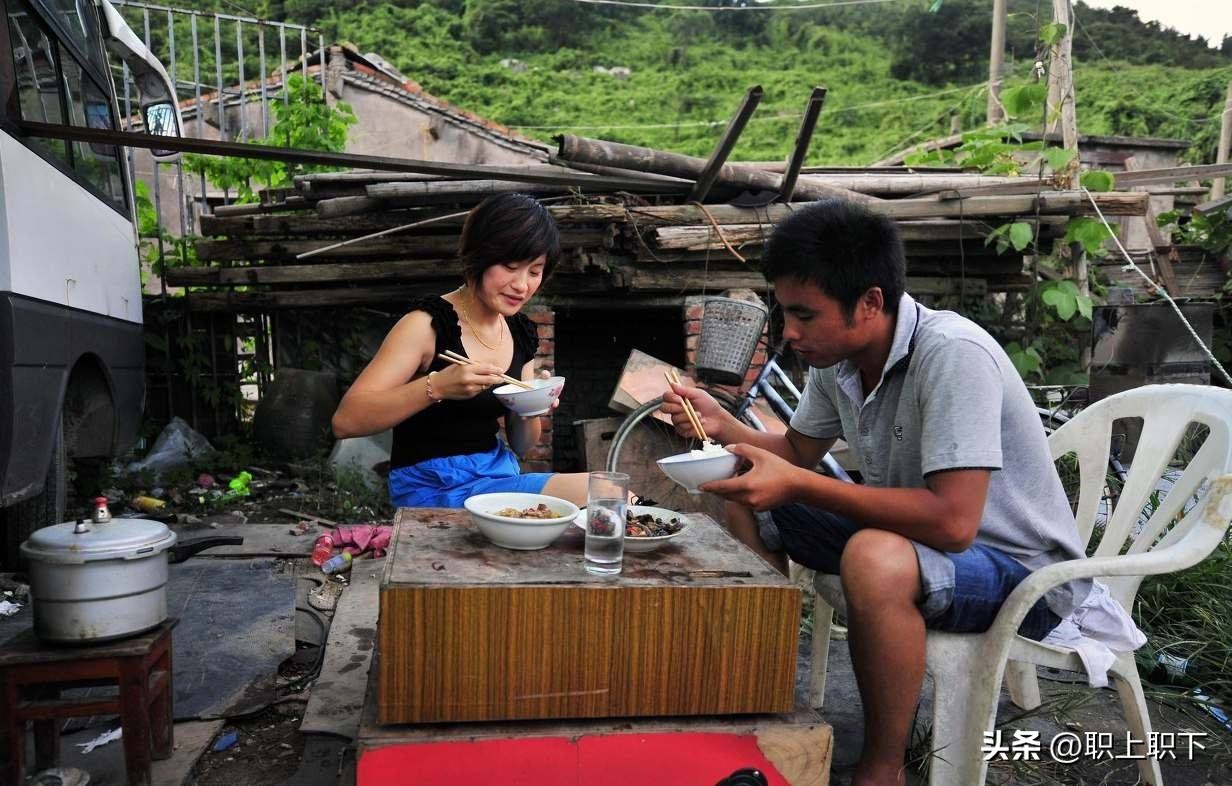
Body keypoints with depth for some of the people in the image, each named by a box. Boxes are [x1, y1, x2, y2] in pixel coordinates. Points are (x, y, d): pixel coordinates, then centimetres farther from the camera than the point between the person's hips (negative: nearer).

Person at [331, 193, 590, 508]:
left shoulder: (521, 332, 6)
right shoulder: (427, 324, -14)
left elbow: (520, 445, 12)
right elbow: (345, 422, -21)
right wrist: (436, 387, -33)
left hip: (498, 473, 7)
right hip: (432, 489, -7)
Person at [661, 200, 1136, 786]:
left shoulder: (954, 355, -28)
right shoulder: (837, 358, -5)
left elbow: (952, 522, -35)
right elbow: (798, 451, 11)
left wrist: (797, 487, -32)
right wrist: (723, 425, -8)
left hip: (1024, 570, -8)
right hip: (912, 535, 8)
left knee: (876, 559, -38)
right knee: (749, 503, 2)